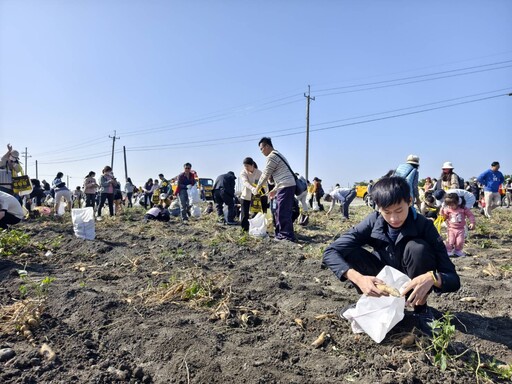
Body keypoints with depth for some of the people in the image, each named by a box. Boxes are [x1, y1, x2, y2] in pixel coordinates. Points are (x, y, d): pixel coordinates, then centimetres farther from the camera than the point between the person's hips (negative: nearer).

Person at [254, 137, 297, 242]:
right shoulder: (277, 155, 25)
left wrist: (257, 188, 6)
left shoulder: (272, 156, -7)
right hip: (289, 186, 10)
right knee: (284, 212, 13)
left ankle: (286, 236, -4)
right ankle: (282, 234, 19)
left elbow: (265, 175, -5)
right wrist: (274, 190, 27)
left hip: (286, 186, -10)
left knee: (282, 212, -7)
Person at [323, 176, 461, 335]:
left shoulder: (424, 226, -23)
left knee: (417, 248, -31)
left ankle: (421, 309, -8)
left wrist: (432, 278, -47)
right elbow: (330, 252, -25)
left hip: (414, 284, -1)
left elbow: (453, 279, -23)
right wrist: (358, 278, -42)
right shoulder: (373, 222, -20)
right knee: (350, 252, -25)